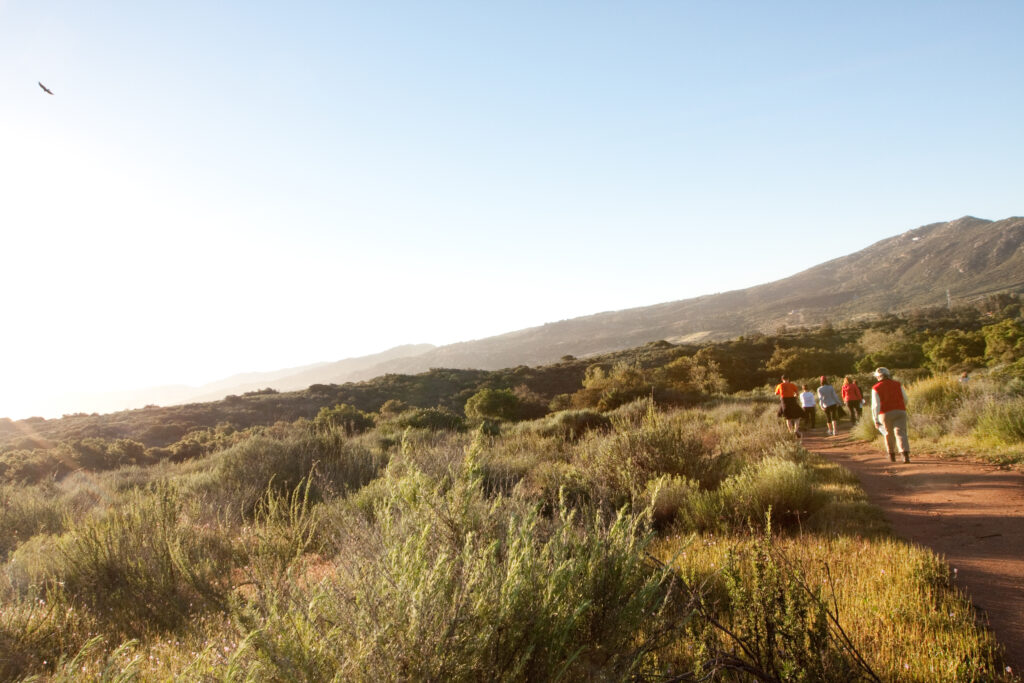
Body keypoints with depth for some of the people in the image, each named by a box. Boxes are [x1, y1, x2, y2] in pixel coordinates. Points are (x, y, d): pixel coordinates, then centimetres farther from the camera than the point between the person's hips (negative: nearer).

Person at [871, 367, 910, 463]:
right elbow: (905, 399, 12)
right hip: (900, 412, 1)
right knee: (900, 433, -6)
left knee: (889, 434, 19)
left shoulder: (876, 388, -3)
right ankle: (905, 454, -26)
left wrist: (876, 420, -11)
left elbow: (875, 405, -10)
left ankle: (892, 455, 31)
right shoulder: (897, 384, 5)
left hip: (886, 414, -1)